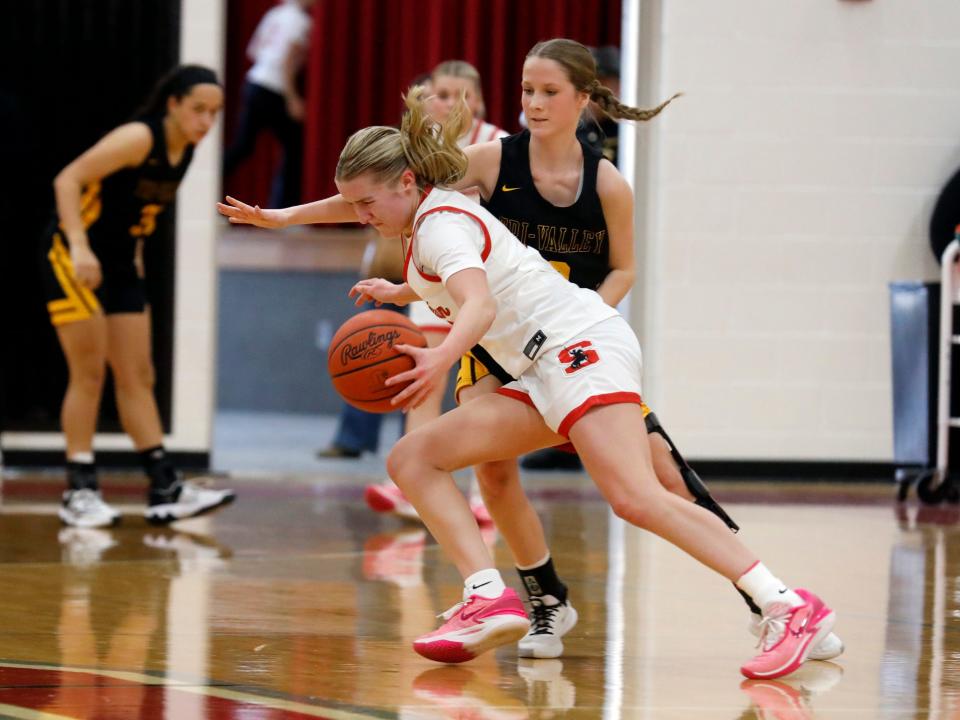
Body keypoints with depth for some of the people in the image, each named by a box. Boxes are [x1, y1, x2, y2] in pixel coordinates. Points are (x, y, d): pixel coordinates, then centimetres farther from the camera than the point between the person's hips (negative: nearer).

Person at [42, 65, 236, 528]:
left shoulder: (185, 150, 3)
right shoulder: (139, 139, -21)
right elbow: (68, 180, -24)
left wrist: (134, 257, 17)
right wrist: (80, 248, -33)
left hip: (120, 263, 8)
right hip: (75, 257, -8)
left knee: (137, 377, 6)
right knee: (89, 374, -7)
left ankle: (165, 490, 6)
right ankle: (79, 491, -1)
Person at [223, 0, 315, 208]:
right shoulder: (300, 20, -11)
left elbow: (253, 50, 18)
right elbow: (287, 61, -19)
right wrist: (293, 99, -16)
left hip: (254, 82, 8)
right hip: (274, 90, -8)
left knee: (242, 146, 11)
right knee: (294, 147, 4)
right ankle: (284, 205, 4)